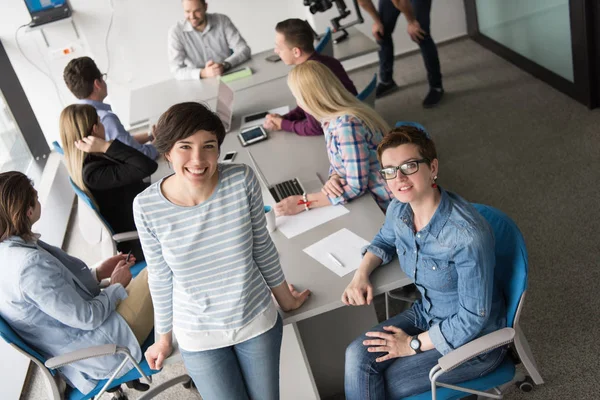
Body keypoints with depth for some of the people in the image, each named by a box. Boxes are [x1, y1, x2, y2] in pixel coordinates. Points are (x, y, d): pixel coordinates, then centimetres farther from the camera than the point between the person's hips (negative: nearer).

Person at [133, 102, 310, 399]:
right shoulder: (147, 206, -19)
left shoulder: (242, 180, -19)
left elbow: (262, 247, -3)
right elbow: (160, 278, -5)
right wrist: (164, 337, 7)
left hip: (257, 320, 2)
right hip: (198, 335, -1)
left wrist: (284, 298, 10)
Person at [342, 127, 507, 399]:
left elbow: (473, 318, -24)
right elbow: (385, 240, 14)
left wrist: (414, 344, -15)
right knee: (358, 356, -13)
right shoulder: (399, 210, -11)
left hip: (474, 338, -6)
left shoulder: (468, 236, -34)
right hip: (428, 314, 6)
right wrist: (361, 275, -5)